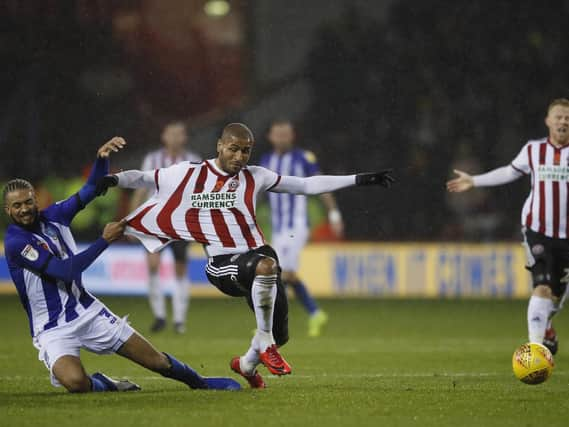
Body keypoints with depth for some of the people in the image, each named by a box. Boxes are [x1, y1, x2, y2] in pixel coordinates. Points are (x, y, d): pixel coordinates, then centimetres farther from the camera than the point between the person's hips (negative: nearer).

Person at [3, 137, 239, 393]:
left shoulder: (53, 216, 3)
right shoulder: (15, 243, -17)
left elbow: (91, 189, 3)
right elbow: (66, 271, -22)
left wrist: (101, 158, -17)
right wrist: (105, 240, -19)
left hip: (87, 311, 6)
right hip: (53, 330, -6)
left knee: (157, 362, 7)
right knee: (75, 382, -34)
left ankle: (199, 382, 34)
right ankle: (103, 384, 1)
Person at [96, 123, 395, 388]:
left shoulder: (255, 177, 9)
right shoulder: (189, 174, 4)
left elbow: (307, 185, 11)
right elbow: (145, 179, 8)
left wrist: (358, 180, 8)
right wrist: (115, 179, -12)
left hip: (256, 254, 4)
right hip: (222, 265, -4)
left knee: (278, 335, 4)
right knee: (265, 265, -38)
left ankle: (247, 365, 40)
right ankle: (266, 346, -26)